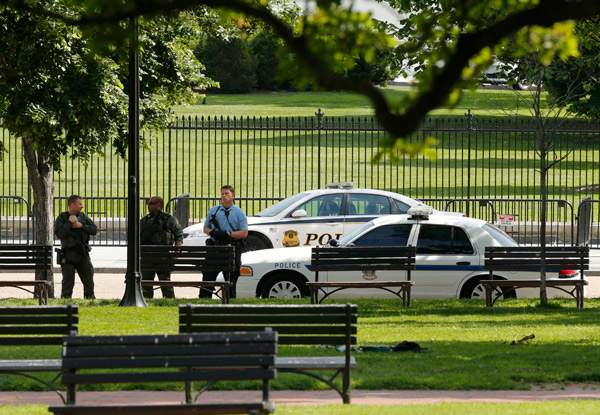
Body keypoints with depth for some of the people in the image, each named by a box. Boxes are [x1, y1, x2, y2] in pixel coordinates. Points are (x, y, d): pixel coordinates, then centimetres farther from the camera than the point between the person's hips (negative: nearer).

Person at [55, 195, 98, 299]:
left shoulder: (83, 217, 11)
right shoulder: (62, 217, -1)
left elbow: (95, 230, 4)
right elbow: (59, 233, -16)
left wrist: (81, 226, -8)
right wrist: (69, 222, -13)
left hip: (83, 255, 4)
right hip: (68, 254, -4)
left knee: (89, 280, 5)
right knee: (68, 280, -4)